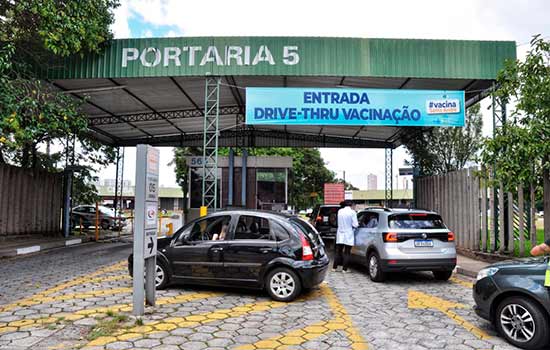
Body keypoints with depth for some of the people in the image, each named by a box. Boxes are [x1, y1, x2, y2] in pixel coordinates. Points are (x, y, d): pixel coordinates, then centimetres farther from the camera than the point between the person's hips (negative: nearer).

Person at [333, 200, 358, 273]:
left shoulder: (340, 211, 4)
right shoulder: (352, 212, -10)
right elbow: (355, 225, -12)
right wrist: (357, 225, 8)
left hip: (340, 235, 4)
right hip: (348, 235, -4)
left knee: (338, 251, 12)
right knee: (347, 253, 4)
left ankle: (334, 267, 15)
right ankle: (344, 269, 5)